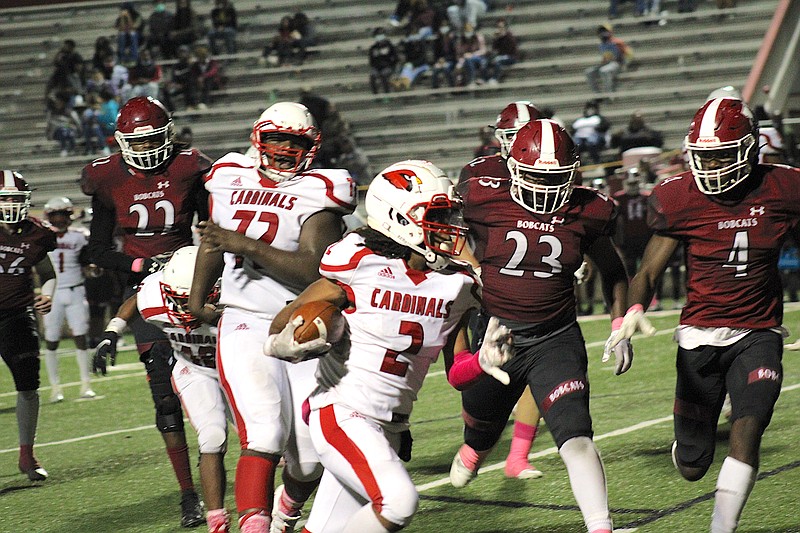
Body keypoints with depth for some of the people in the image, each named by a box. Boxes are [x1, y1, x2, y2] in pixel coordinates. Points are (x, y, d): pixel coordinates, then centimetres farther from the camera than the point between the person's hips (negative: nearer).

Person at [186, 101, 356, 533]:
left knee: (310, 458, 2)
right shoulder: (230, 180, 8)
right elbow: (212, 241, 28)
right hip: (246, 327, 1)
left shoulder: (317, 194, -5)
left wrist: (245, 245, -24)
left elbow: (314, 270, -19)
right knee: (265, 433, -23)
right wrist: (196, 298, 33)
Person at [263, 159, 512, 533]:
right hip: (340, 414, -7)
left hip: (390, 427, 7)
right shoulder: (361, 267, -13)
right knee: (398, 501, -25)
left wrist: (484, 361, -11)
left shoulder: (455, 284, 3)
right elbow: (282, 326, -5)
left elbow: (456, 373, 9)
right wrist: (290, 342, -27)